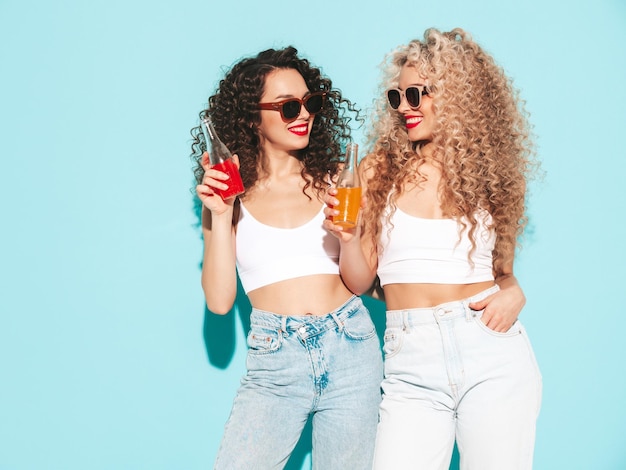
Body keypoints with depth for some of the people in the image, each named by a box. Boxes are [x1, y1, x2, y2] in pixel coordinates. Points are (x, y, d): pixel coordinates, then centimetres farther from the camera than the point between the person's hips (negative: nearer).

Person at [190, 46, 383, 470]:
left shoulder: (330, 180, 6)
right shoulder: (231, 194, 1)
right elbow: (219, 301, -4)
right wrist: (220, 216, -11)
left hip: (350, 351, 2)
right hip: (274, 361, -1)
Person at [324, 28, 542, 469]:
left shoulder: (490, 172, 7)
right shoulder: (380, 171, 6)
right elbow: (360, 280, 7)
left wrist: (513, 294, -6)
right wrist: (347, 237, -12)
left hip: (492, 353, 0)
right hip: (410, 363, 0)